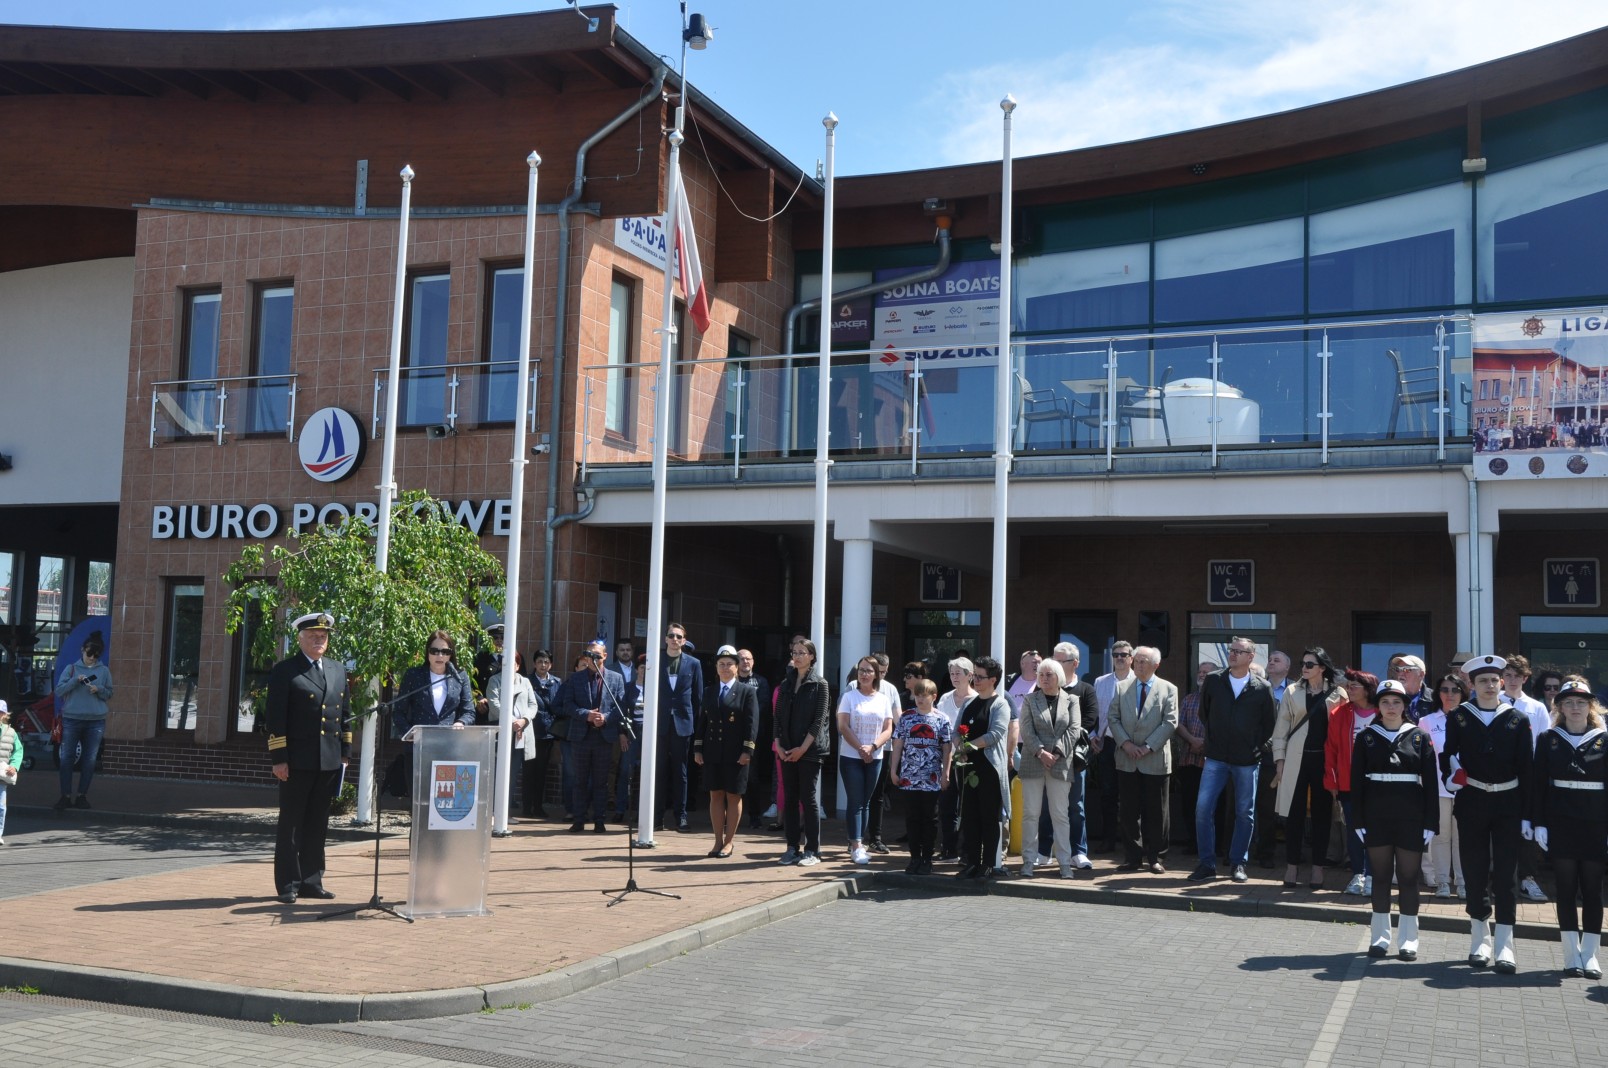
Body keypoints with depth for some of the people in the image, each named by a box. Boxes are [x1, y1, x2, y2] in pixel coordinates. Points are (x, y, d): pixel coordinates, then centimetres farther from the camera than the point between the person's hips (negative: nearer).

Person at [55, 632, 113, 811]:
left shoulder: (104, 671, 7)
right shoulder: (71, 668, 4)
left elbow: (109, 694, 10)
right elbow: (58, 691, -1)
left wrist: (98, 690, -10)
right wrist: (75, 681, -15)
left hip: (96, 721, 1)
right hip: (71, 719, -1)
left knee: (90, 760, 3)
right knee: (66, 757, -1)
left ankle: (82, 795, 12)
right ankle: (66, 795, 5)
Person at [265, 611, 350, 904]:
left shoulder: (339, 670, 15)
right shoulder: (284, 671, -3)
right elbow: (276, 718, -7)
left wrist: (346, 753, 13)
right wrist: (279, 759, -12)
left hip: (329, 762, 5)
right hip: (297, 761, -5)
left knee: (318, 824, 10)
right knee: (291, 823, 2)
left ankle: (312, 881, 17)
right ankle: (288, 884, 7)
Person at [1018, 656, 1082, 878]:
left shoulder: (1071, 700, 7)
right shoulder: (1029, 700, 7)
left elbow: (1074, 730, -2)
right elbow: (1027, 730, -2)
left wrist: (1057, 753, -12)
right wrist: (1041, 752, -15)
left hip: (1060, 764, 0)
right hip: (1033, 763, 0)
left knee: (1061, 814, 2)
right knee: (1030, 813, 2)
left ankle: (1065, 862, 6)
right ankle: (1030, 860, 7)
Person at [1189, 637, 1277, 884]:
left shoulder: (1262, 688, -1)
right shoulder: (1213, 680, 3)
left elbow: (1270, 722, 8)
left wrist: (1256, 745, 3)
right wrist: (1213, 738, 11)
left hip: (1246, 760, -1)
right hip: (1216, 758, 1)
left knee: (1245, 813, 5)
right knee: (1203, 808, -7)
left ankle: (1239, 863, 16)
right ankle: (1207, 863, 1)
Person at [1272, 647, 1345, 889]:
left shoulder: (1337, 695, 4)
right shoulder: (1292, 692, 7)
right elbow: (1281, 729, 7)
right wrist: (1279, 760, 0)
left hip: (1324, 759, 0)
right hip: (1296, 758, 1)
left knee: (1321, 814, 4)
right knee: (1294, 813, 1)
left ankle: (1317, 869, 11)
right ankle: (1291, 868, 7)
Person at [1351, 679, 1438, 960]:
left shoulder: (1420, 738, 2)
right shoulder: (1366, 738, 3)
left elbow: (1430, 783, 1)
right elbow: (1357, 782, 2)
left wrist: (1430, 823, -3)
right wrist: (1358, 821, -3)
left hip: (1410, 818, 0)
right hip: (1376, 817, 1)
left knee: (1409, 878, 4)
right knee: (1380, 876, 7)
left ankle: (1408, 940, 13)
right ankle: (1380, 938, 16)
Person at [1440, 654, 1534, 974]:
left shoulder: (1518, 720, 2)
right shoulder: (1458, 718, 3)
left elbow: (1527, 768, 1)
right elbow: (1447, 755, 6)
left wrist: (1527, 813, -2)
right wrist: (1451, 776, -17)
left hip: (1507, 804, 0)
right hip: (1471, 803, 0)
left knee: (1506, 873, -1)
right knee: (1475, 871, 7)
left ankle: (1504, 945, 2)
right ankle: (1480, 940, 19)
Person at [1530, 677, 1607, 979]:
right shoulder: (1548, 740, 3)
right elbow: (1538, 783, 1)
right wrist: (1538, 823, -5)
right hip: (1561, 824, 0)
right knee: (1567, 888, 3)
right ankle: (1572, 955, 10)